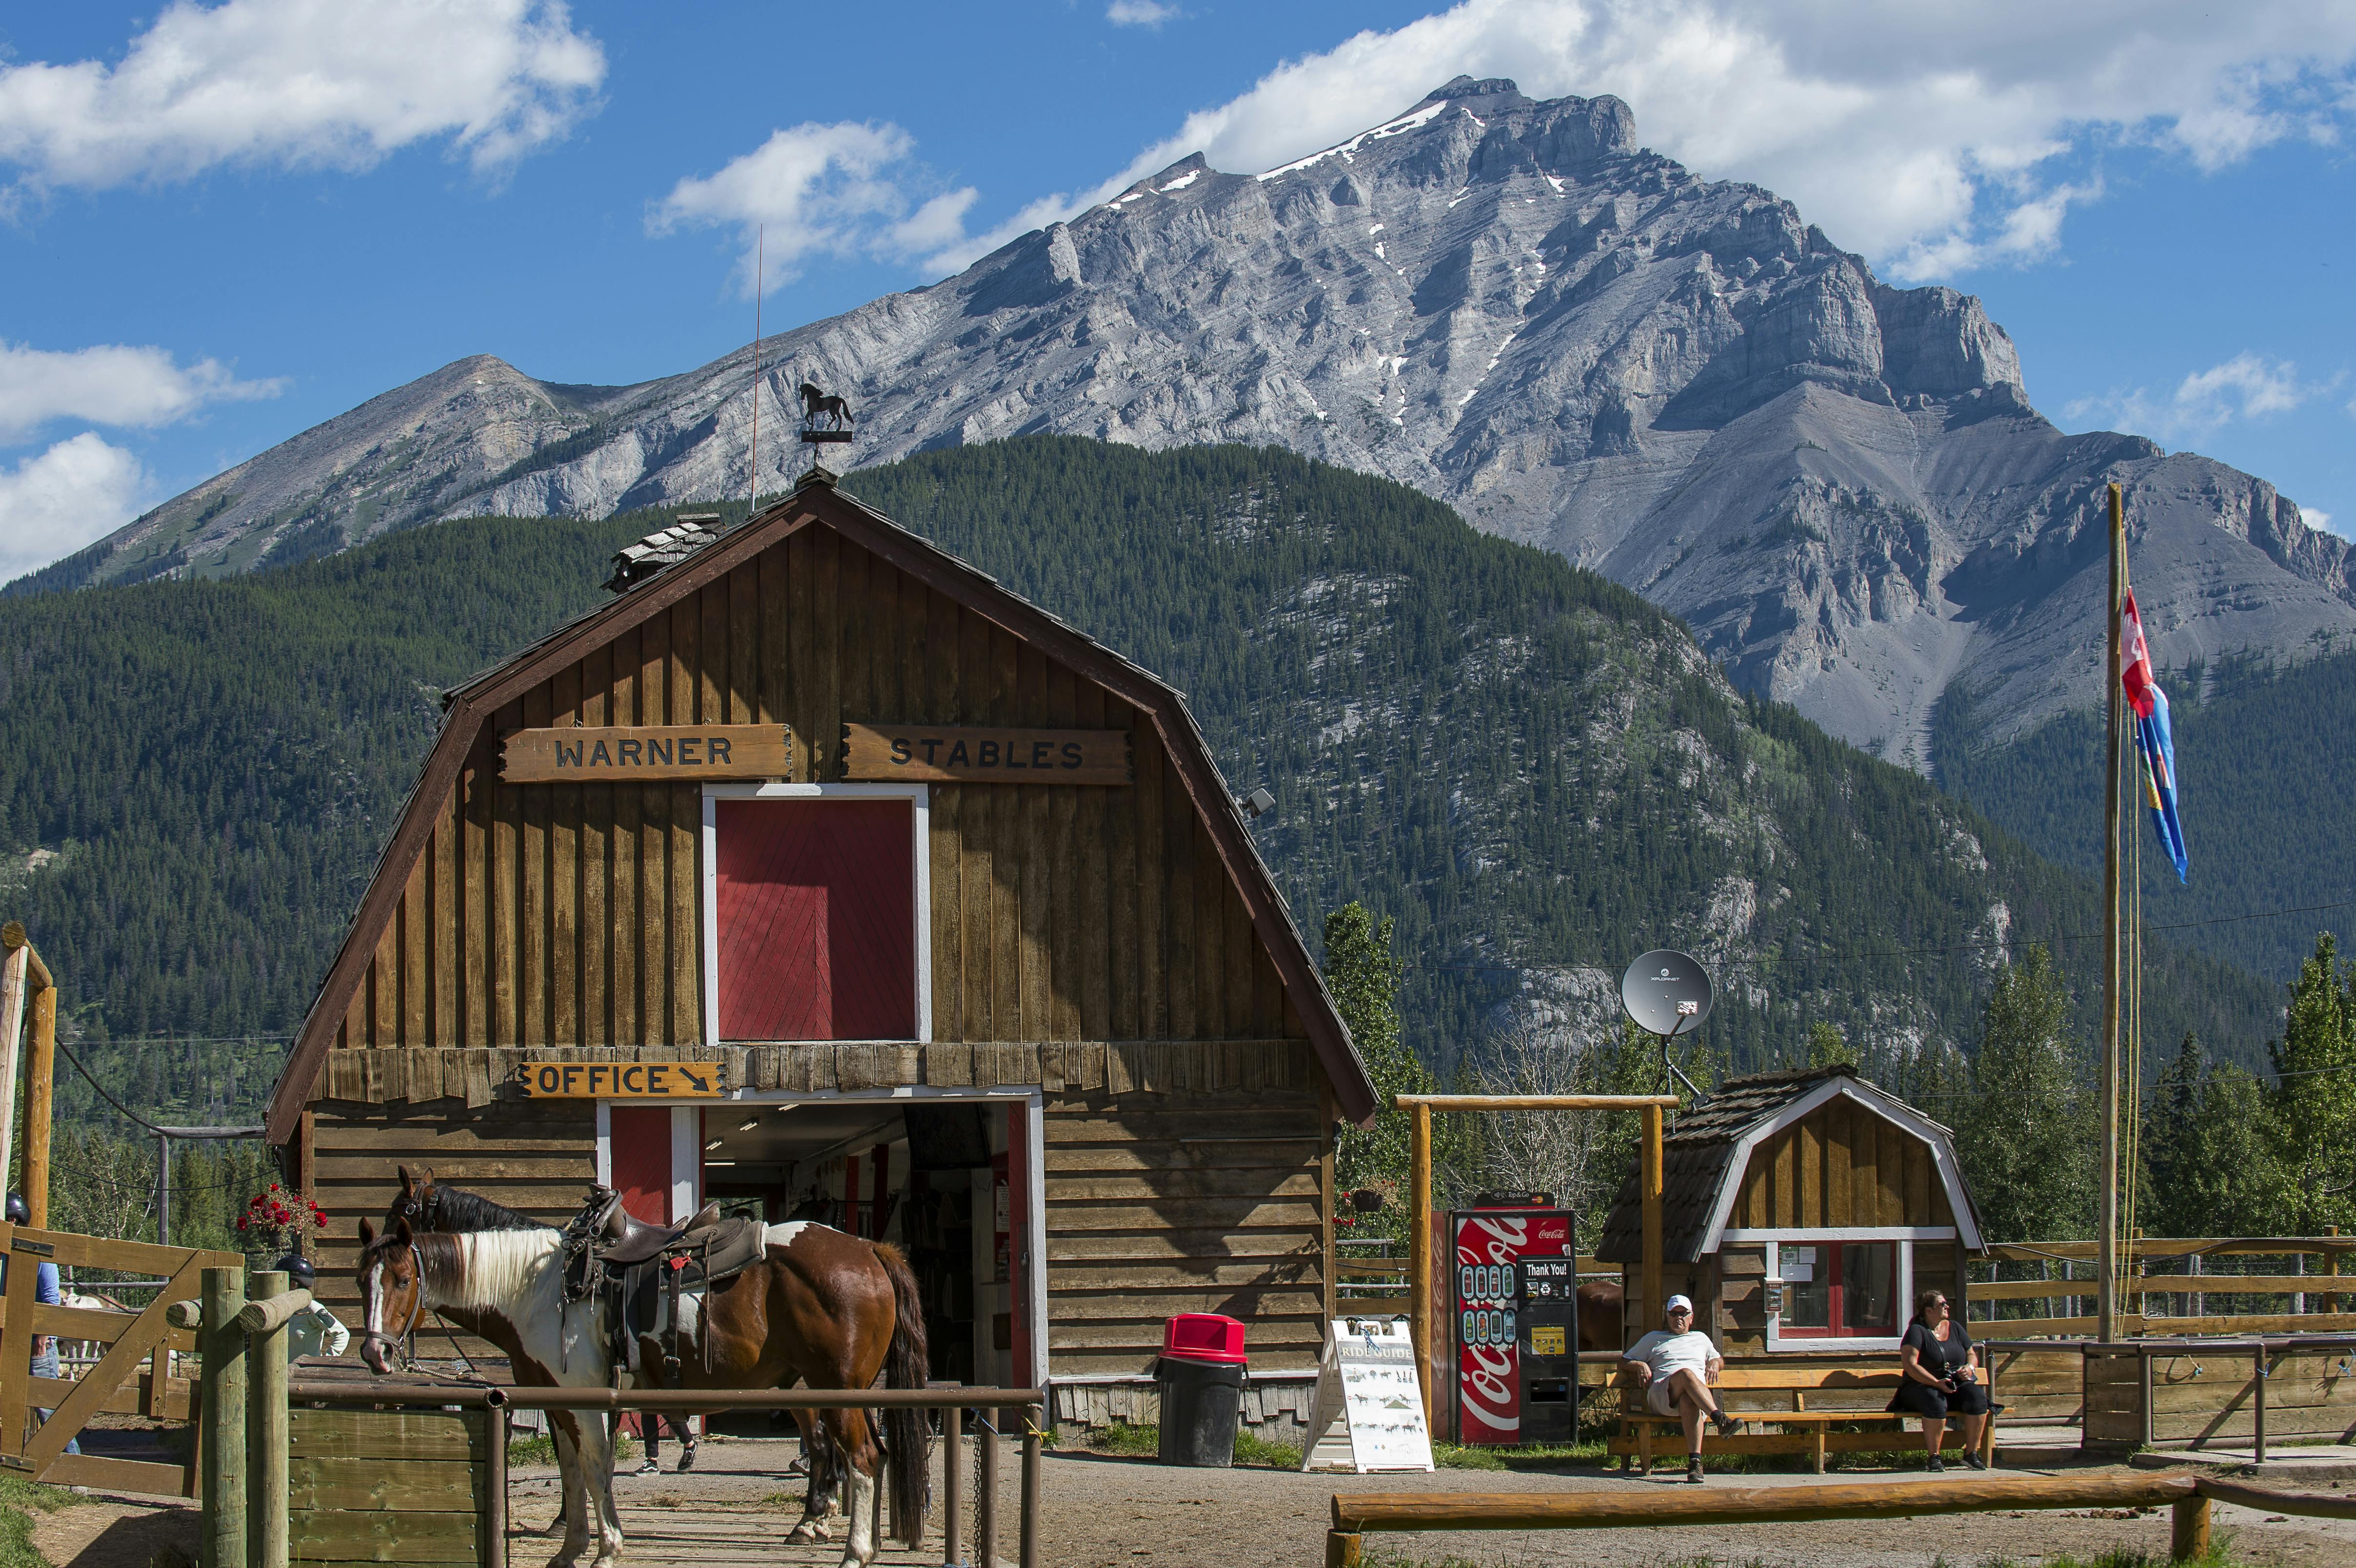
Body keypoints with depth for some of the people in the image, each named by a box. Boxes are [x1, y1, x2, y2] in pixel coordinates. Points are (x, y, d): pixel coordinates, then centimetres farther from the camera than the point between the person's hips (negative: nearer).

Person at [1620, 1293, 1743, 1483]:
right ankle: (1721, 1419, -58)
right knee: (1686, 1373, -39)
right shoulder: (1654, 1339, 30)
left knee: (1689, 1401, -42)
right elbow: (1623, 1362, 28)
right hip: (1661, 1394, -1)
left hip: (1699, 1392, 1)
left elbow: (1719, 1359, 47)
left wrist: (1715, 1365, 22)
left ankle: (1695, 1461, -58)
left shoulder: (1701, 1338, 36)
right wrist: (1640, 1366, 6)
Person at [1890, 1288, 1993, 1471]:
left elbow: (1972, 1355, 22)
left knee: (1976, 1394, -27)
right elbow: (1909, 1365, -16)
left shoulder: (1954, 1328, 15)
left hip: (1956, 1386, 5)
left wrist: (1970, 1368, -3)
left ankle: (1971, 1453, -19)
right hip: (1922, 1387, -5)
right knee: (1936, 1401, -39)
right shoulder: (1916, 1331, -4)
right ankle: (1934, 1457, -30)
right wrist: (1937, 1383, -25)